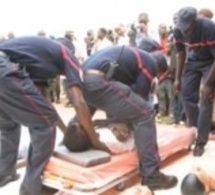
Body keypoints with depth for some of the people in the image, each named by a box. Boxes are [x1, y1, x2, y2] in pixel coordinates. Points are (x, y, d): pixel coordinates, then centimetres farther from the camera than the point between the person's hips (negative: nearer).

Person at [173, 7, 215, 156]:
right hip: (193, 61, 5)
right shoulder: (178, 31, -18)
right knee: (187, 94, -1)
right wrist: (178, 78, 0)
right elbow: (181, 54, -1)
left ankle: (201, 141, -6)